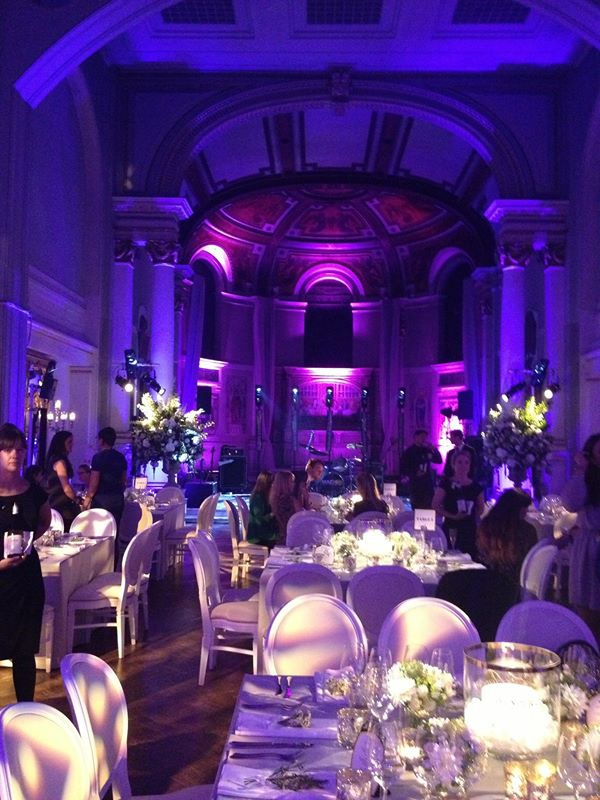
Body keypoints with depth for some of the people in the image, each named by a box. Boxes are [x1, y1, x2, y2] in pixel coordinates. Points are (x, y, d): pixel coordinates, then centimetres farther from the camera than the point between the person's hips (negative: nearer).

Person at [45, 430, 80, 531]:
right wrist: (78, 502, -3)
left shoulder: (53, 459, 16)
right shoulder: (59, 461, -11)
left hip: (54, 504, 10)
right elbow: (66, 488, -17)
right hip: (62, 506, -10)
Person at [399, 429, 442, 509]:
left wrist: (435, 450, -3)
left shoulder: (427, 450, 10)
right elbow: (403, 469, -4)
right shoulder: (409, 452, -2)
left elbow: (439, 461, 12)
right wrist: (415, 474, -19)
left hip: (428, 484, 4)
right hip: (415, 485, -4)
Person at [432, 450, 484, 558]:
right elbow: (435, 506, -6)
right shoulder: (446, 484, -2)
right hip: (451, 529, -3)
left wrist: (473, 516, 2)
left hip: (470, 530, 3)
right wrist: (453, 516, -14)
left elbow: (480, 508, 19)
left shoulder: (476, 487, 8)